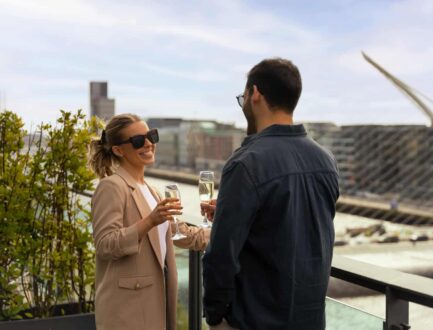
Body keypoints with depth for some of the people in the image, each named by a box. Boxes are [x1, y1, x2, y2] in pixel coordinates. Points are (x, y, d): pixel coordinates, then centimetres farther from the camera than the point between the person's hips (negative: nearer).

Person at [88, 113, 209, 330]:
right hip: (127, 307, -8)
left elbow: (172, 230, 23)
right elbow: (105, 245, -20)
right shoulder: (112, 186, -12)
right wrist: (150, 221, -30)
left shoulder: (147, 189, 16)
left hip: (152, 301, 9)